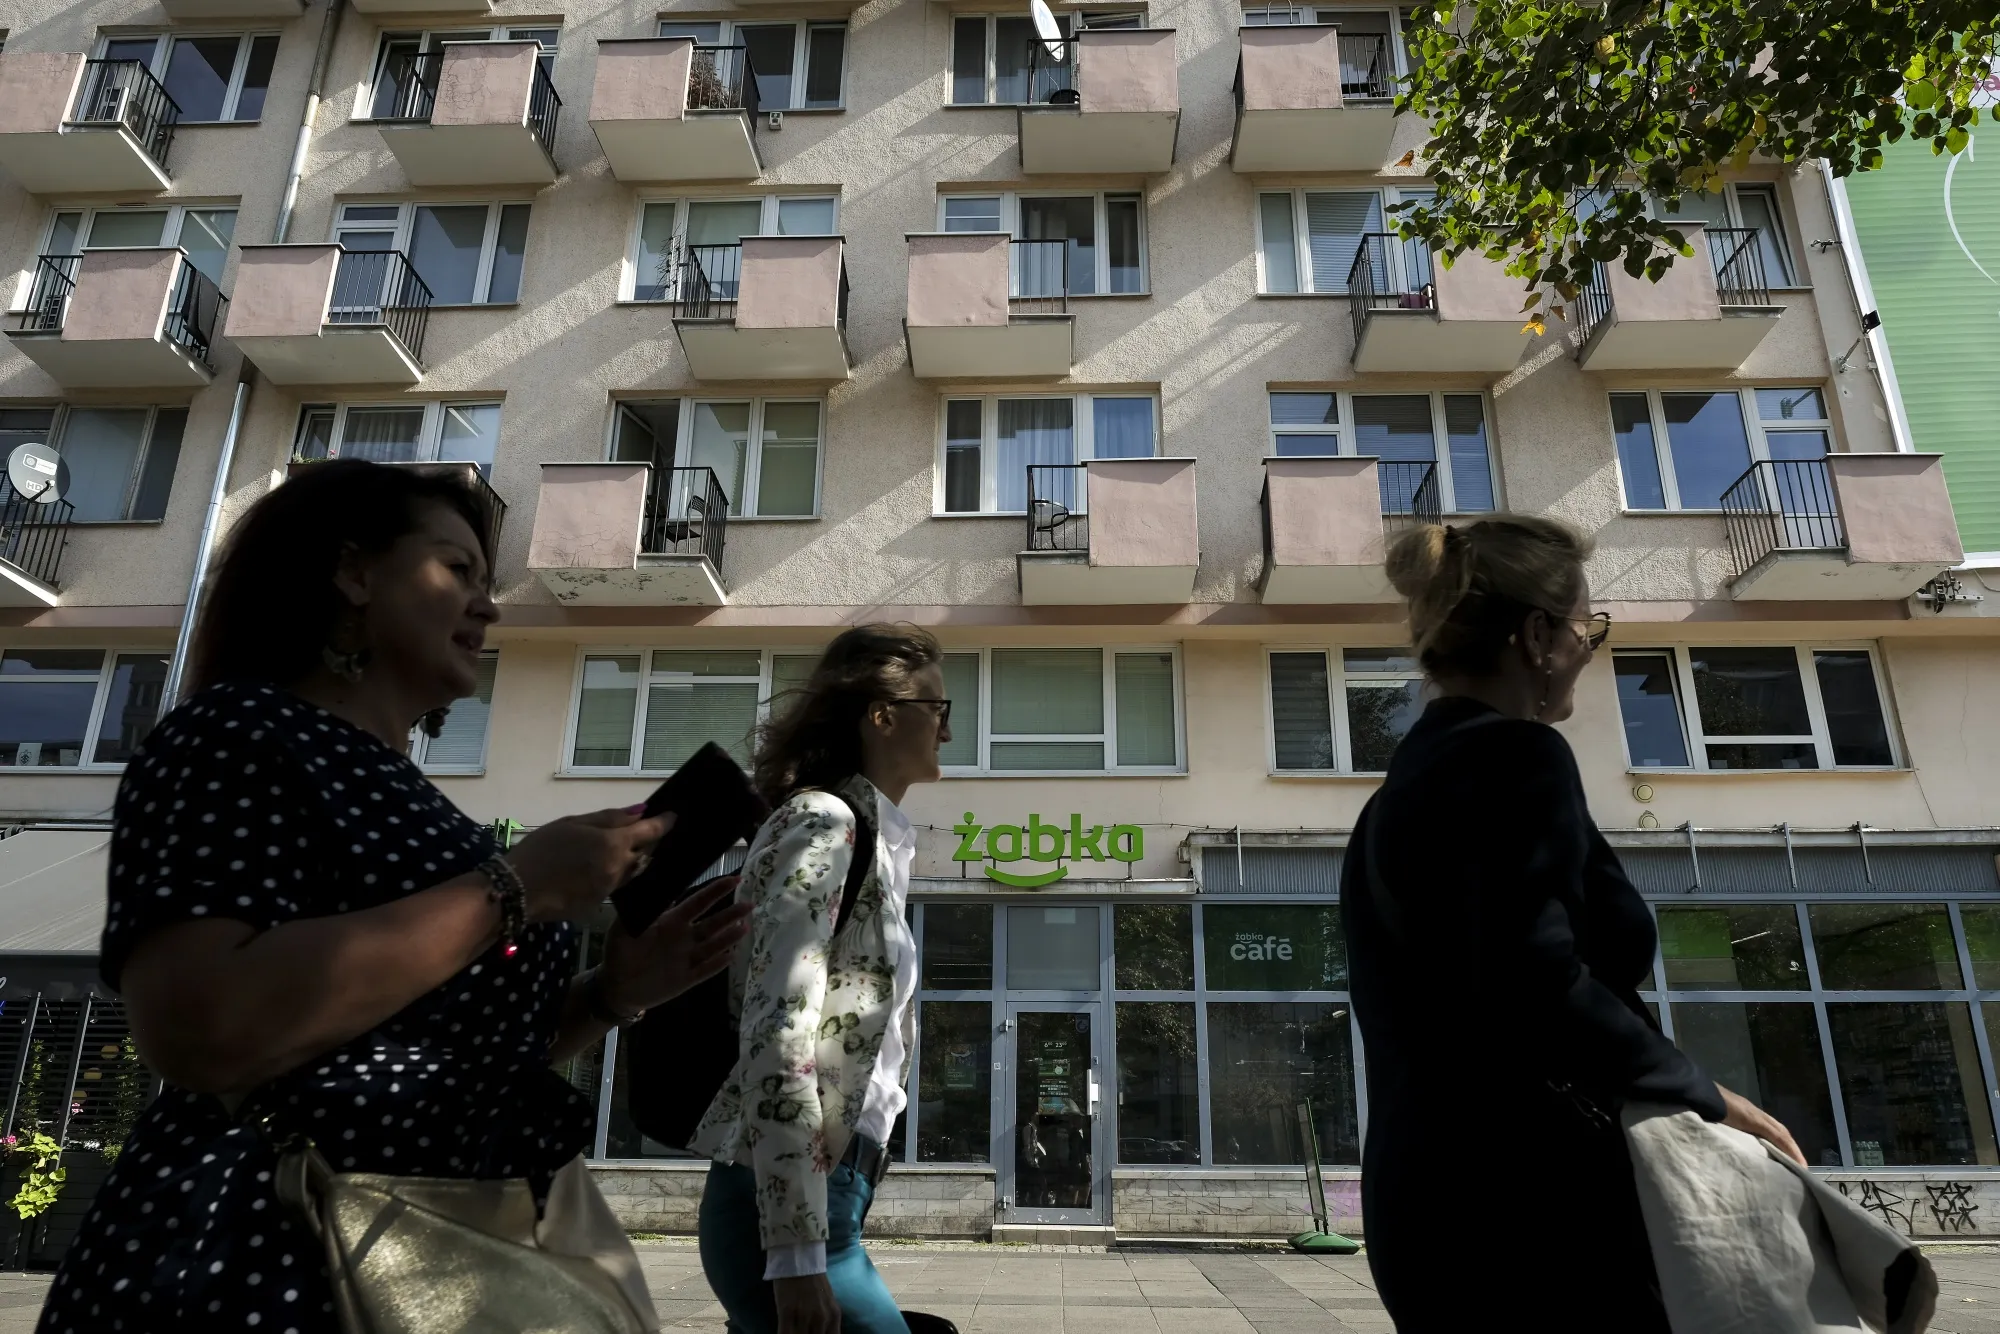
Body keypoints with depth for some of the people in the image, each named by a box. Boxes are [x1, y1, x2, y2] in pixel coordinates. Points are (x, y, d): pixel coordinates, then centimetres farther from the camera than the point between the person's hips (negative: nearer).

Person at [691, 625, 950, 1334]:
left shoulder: (874, 839, 15)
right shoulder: (824, 823, -11)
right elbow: (777, 1034, -20)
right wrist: (797, 1253, -22)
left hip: (827, 1190, 9)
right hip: (788, 1204, -9)